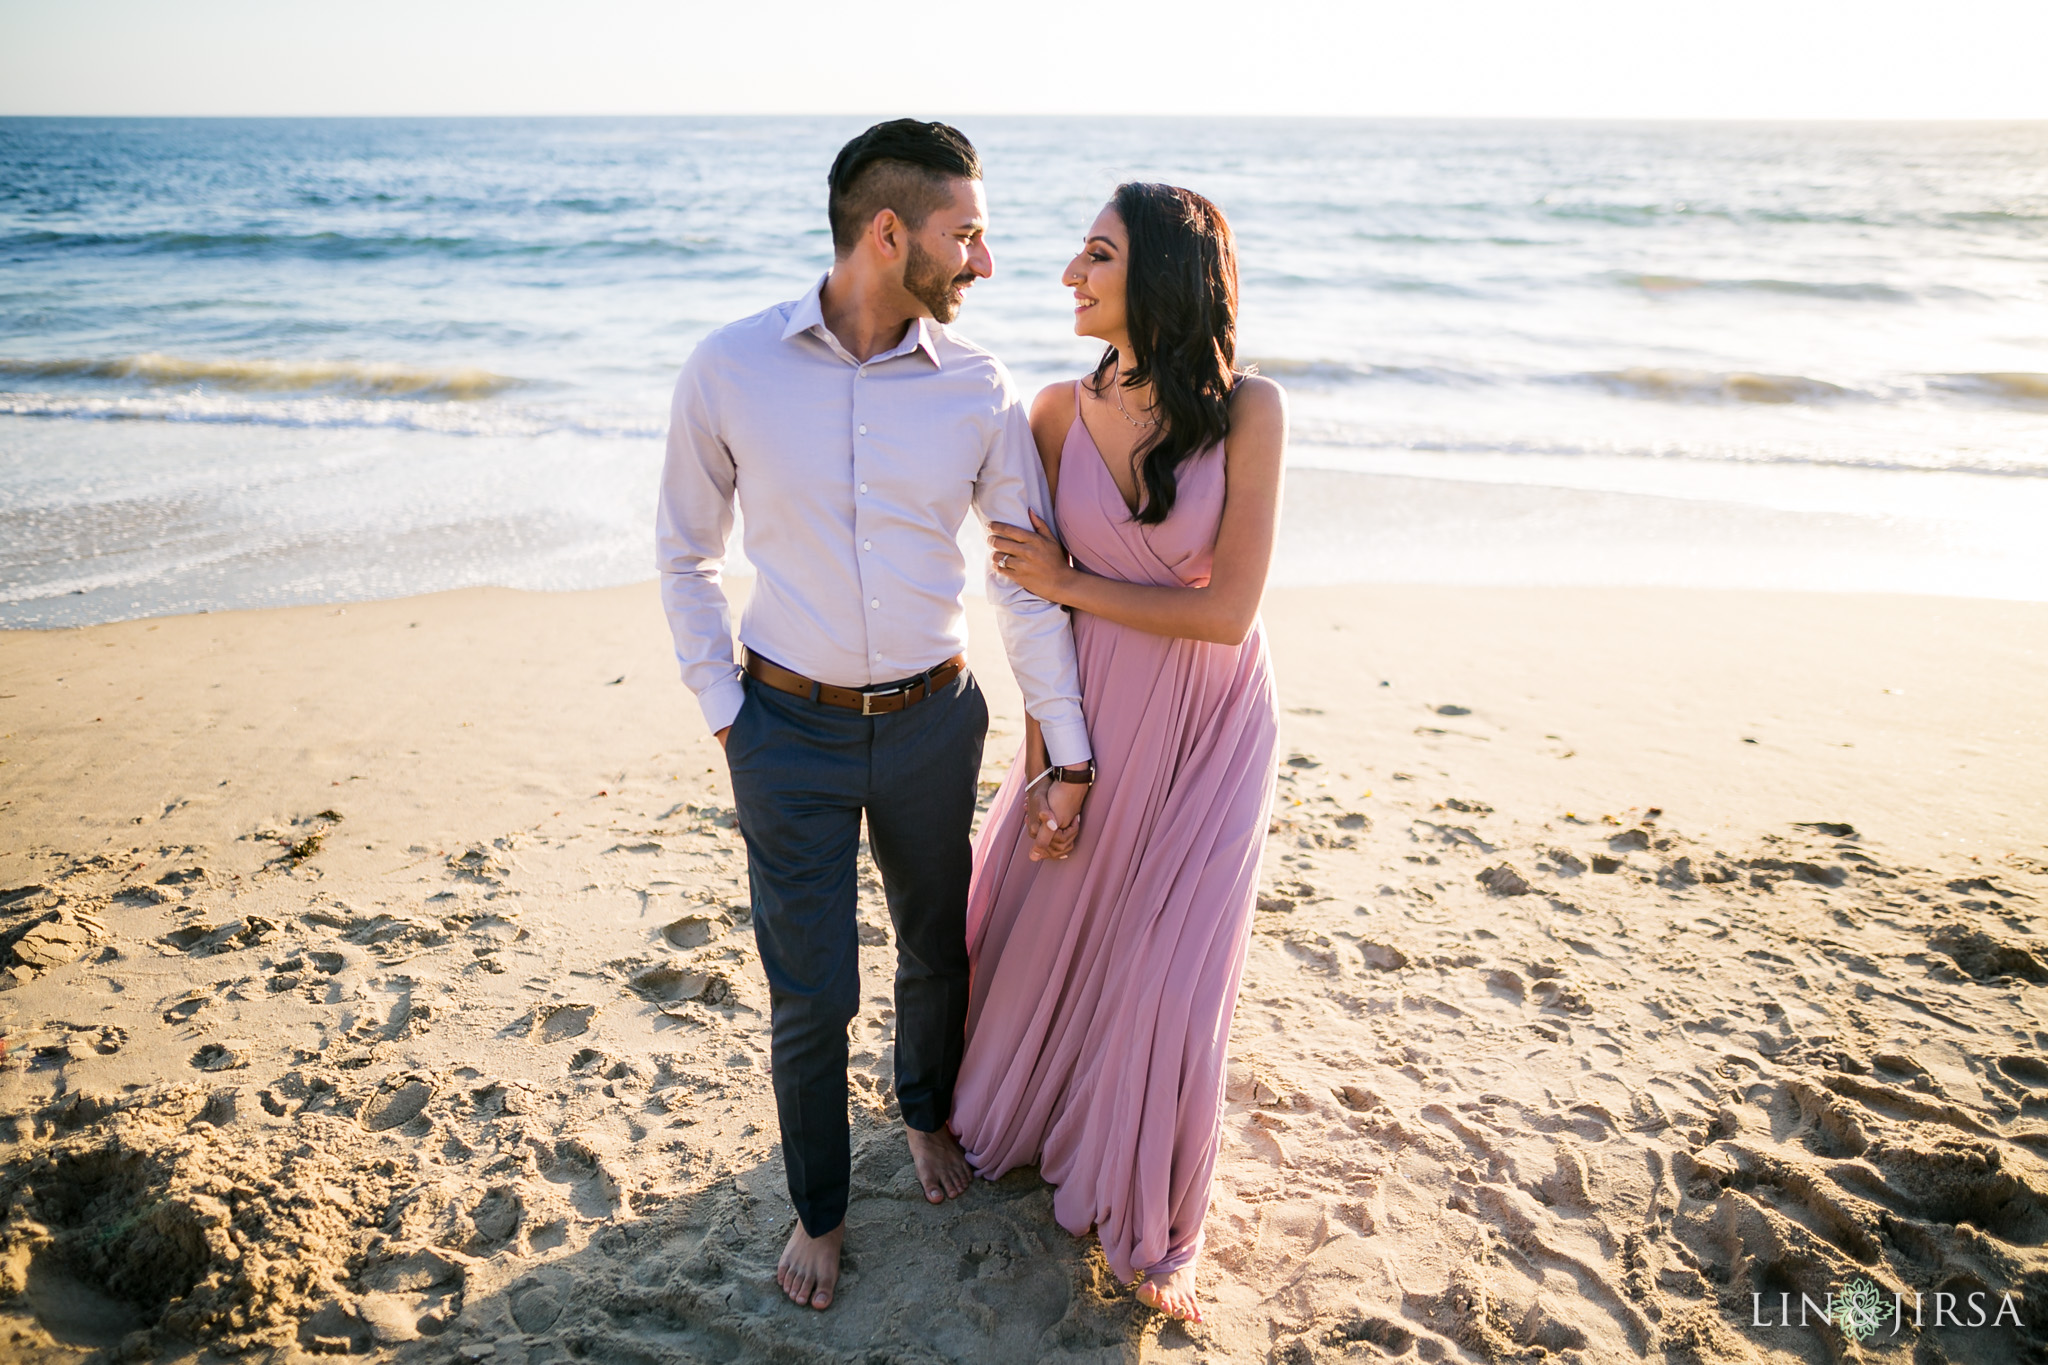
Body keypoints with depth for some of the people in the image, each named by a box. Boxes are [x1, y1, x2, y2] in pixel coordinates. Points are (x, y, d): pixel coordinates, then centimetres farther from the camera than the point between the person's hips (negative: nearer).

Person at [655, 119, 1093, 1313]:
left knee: (939, 952, 19)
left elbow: (1030, 580, -1)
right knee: (812, 992, 7)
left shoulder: (980, 391, -7)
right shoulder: (730, 370, -10)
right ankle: (819, 1206, 35)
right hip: (790, 732, -1)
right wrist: (723, 709, -3)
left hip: (932, 723, 2)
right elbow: (687, 554, 2)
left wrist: (1069, 753, -2)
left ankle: (928, 1111, 52)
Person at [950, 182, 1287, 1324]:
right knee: (1040, 920, 18)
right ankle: (1016, 1107, 53)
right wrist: (1043, 767, -5)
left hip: (1207, 730, -3)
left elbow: (1227, 610, -18)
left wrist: (1069, 582, -13)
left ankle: (1154, 1222, 32)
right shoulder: (1062, 413, -6)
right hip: (1093, 715, 3)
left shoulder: (1248, 410, -16)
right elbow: (1044, 596, -3)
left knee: (1168, 974, 5)